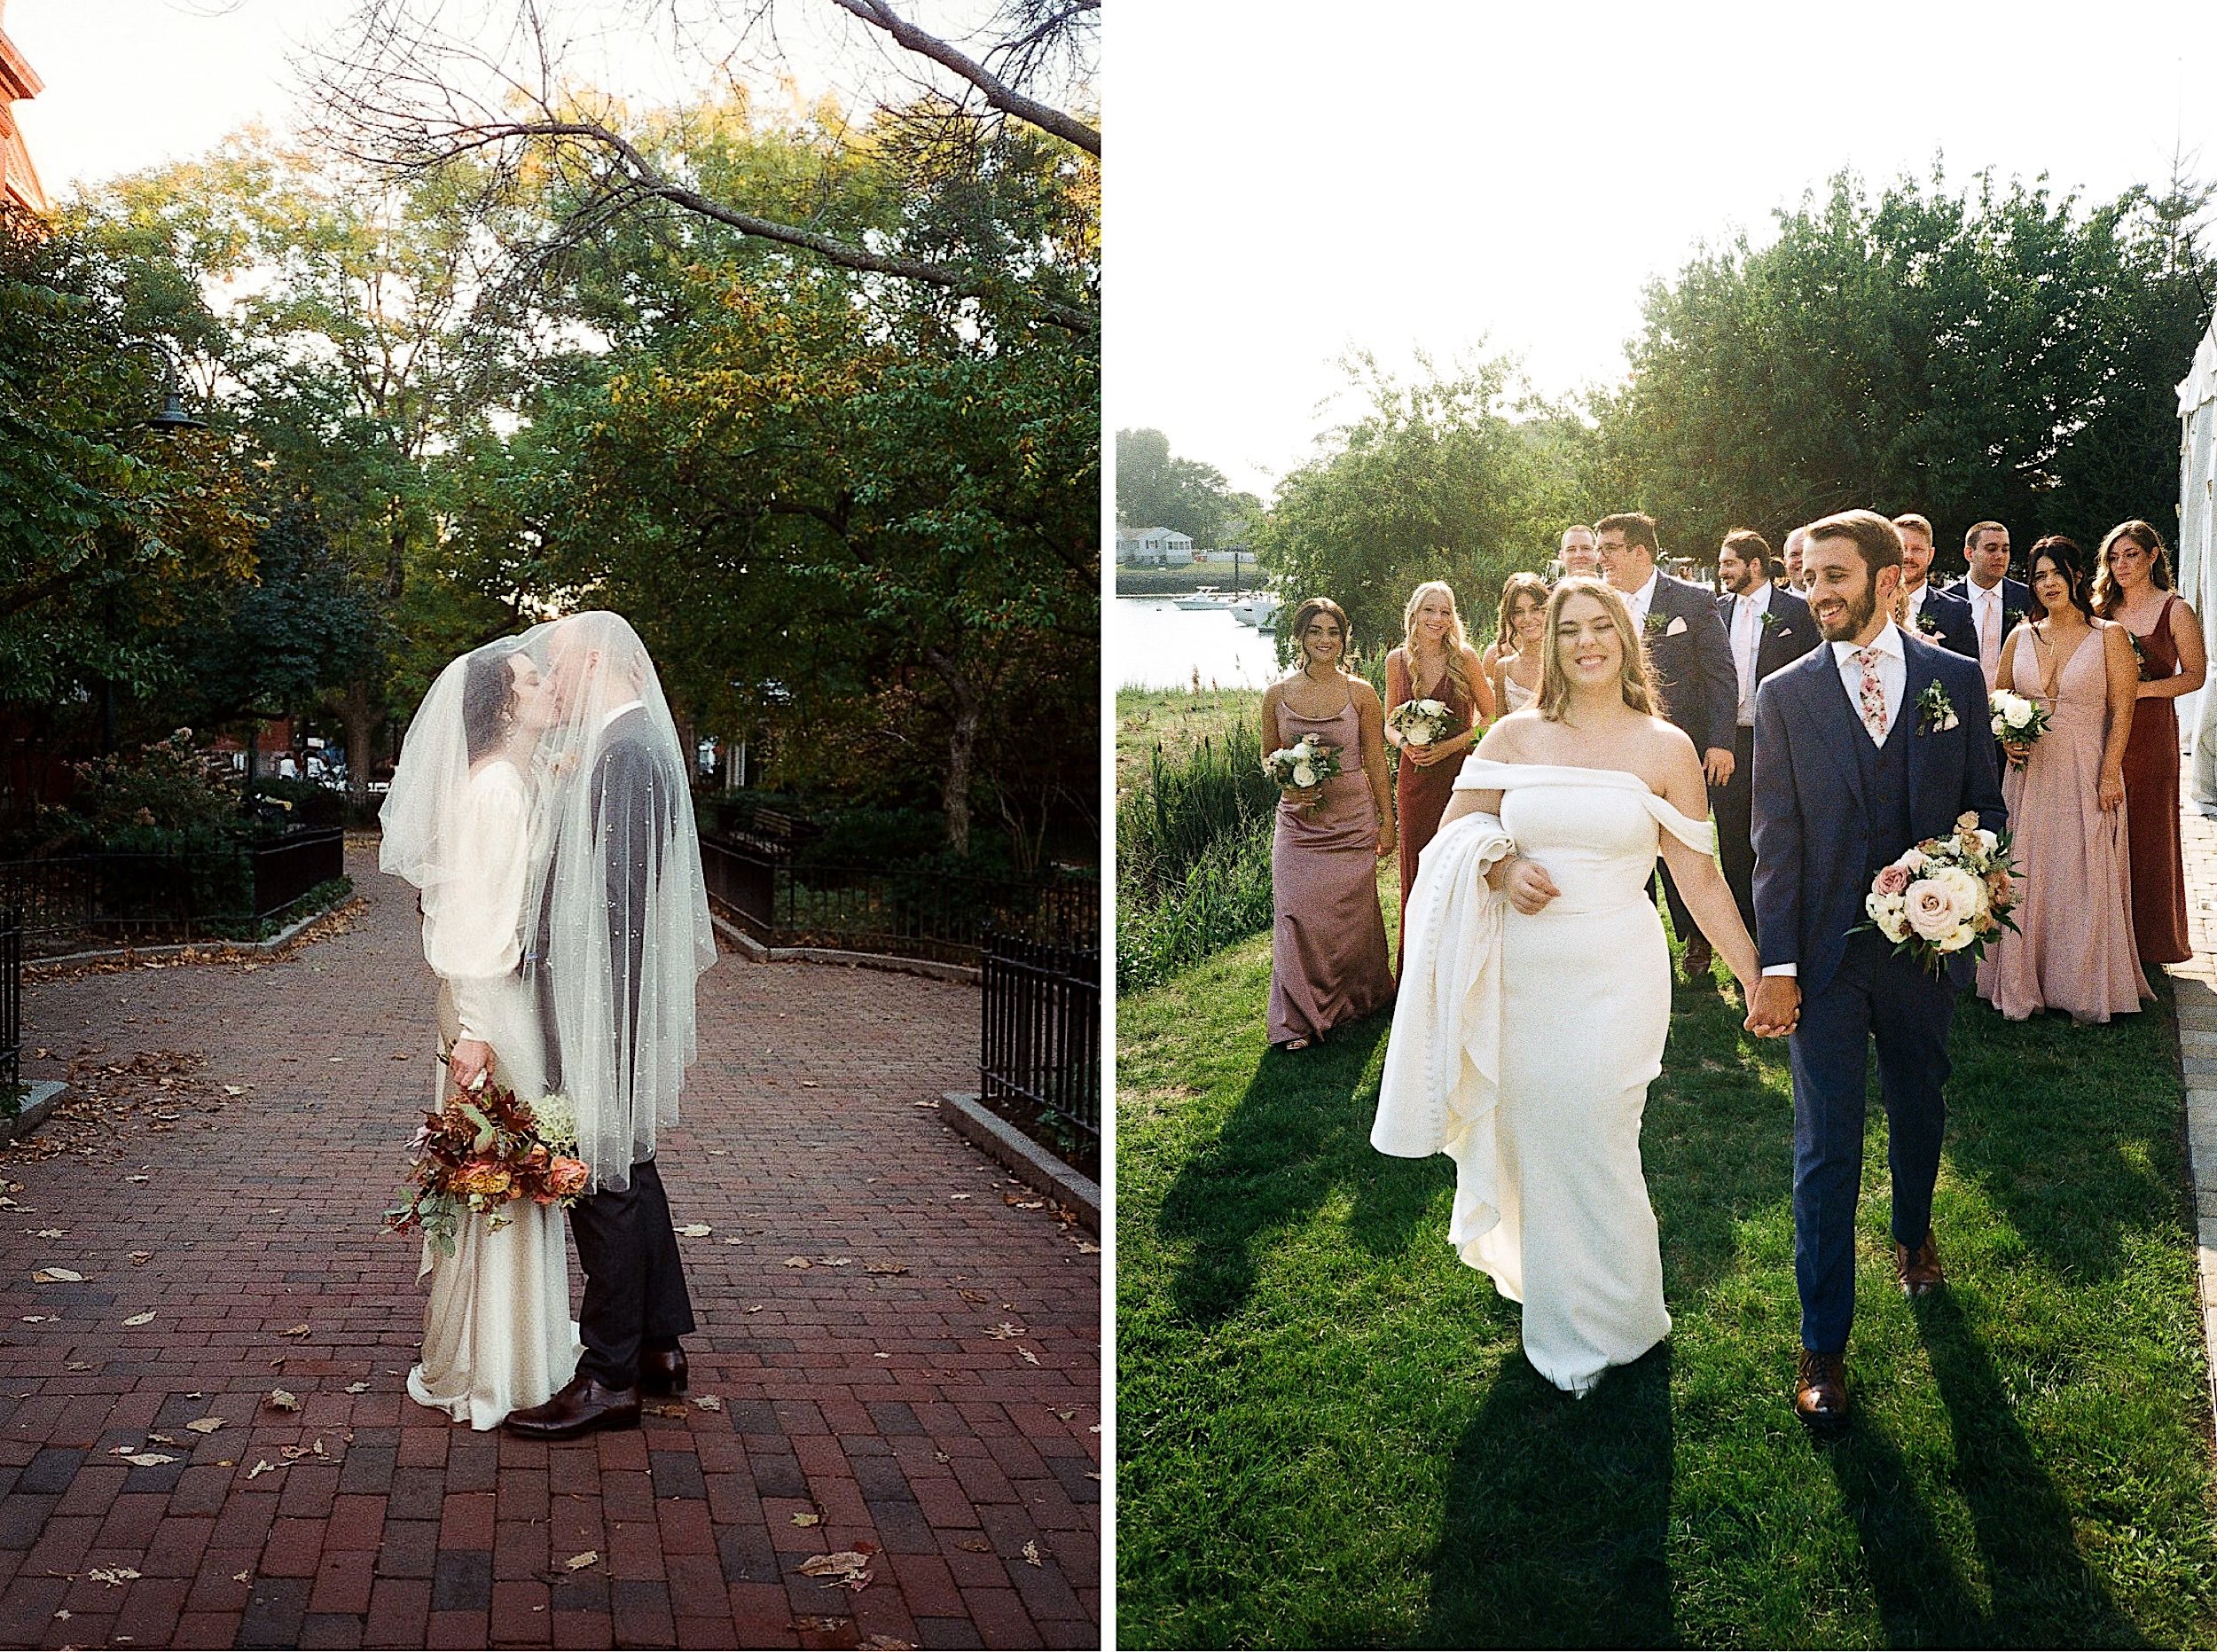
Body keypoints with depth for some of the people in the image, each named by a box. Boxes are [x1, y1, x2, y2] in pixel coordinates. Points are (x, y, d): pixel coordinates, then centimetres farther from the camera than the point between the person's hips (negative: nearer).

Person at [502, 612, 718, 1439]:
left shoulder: (624, 752, -18)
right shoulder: (627, 743, 13)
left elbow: (619, 891, -23)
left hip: (604, 999, -10)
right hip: (611, 999, 10)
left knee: (603, 1174, -2)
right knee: (628, 1167, 17)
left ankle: (610, 1376, 8)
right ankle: (659, 1344, 28)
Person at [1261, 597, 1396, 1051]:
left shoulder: (1360, 693, -2)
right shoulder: (1277, 695, 0)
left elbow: (1376, 761, 2)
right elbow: (1269, 756, 12)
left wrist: (1387, 821, 3)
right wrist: (1288, 785, -9)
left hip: (1352, 819, -1)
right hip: (1298, 821, 1)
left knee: (1351, 913, 6)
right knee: (1297, 915, -3)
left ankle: (1356, 997, 30)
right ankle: (1302, 1017, 9)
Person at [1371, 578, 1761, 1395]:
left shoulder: (1665, 748, -1)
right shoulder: (1514, 735, 3)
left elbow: (1700, 877, 1)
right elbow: (1454, 837, 7)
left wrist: (1756, 977, -1)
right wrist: (1501, 872, -14)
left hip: (1613, 975, -2)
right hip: (1518, 974, 2)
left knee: (1594, 1152, 3)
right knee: (1530, 1147, 10)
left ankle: (1606, 1322, 28)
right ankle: (1550, 1309, 33)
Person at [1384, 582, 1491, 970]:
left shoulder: (1464, 657, -5)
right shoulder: (1397, 661, 4)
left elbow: (1490, 717, -1)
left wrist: (1450, 745, -13)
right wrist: (1404, 744, -10)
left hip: (1459, 773, -3)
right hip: (1415, 776, 3)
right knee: (1416, 868, 6)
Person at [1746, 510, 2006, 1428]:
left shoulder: (1957, 681, 1)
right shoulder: (1785, 695, -2)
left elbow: (1987, 807, 6)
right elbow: (1776, 838, -5)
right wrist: (1776, 966, -10)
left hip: (1924, 943, 2)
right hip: (1825, 952, -2)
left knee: (1918, 1109, 21)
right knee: (1826, 1146, 0)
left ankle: (1913, 1234, 51)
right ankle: (1823, 1344, 10)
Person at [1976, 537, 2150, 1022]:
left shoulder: (2109, 636, -1)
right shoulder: (2020, 637, 9)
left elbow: (2122, 710, -5)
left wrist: (2110, 773, -13)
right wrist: (2006, 739, -4)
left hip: (2085, 772, -3)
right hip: (2030, 771, 3)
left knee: (2085, 875, 1)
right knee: (2027, 875, 4)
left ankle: (2084, 988, 13)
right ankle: (2025, 983, 14)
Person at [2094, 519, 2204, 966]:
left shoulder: (2175, 611, -3)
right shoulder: (2101, 611, 9)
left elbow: (2195, 675, -4)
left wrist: (2143, 688, -16)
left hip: (2151, 730, -3)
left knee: (2147, 830, 4)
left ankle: (2149, 937, 16)